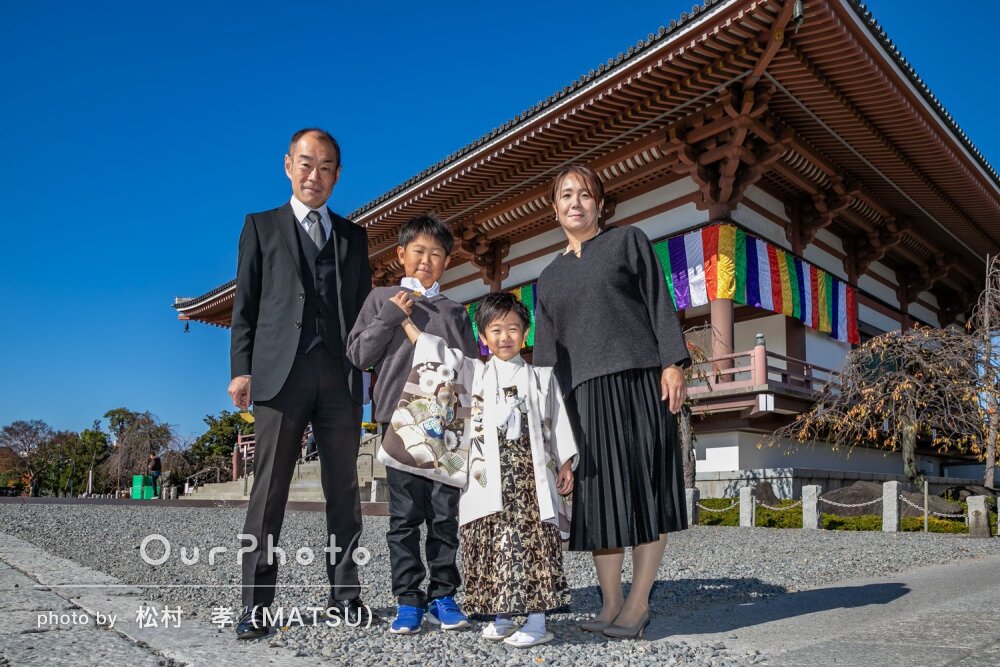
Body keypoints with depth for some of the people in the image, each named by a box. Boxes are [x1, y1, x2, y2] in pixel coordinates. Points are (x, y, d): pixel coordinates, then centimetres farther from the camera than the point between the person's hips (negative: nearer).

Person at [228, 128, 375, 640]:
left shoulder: (353, 236, 18)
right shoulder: (261, 226, 13)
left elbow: (362, 307, 15)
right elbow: (245, 303, 7)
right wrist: (241, 369, -3)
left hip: (341, 379, 3)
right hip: (280, 373, -2)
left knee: (343, 490, 6)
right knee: (269, 491, 1)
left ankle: (344, 595, 16)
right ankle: (255, 605, 9)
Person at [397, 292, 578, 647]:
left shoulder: (542, 377, 13)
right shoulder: (473, 372, 13)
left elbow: (557, 423, 11)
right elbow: (436, 353, 7)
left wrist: (565, 464, 5)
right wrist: (404, 320, 5)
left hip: (530, 472, -1)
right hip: (489, 475, 1)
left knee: (533, 541, -5)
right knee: (492, 541, 3)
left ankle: (536, 621, 2)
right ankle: (501, 616, 18)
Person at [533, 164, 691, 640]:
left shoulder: (627, 241, 11)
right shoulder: (550, 277, 20)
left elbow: (659, 304, 2)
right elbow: (545, 349, 17)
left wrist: (673, 364, -10)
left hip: (638, 379, -3)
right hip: (583, 391, 4)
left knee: (643, 487, -3)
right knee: (598, 495, 1)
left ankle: (638, 603, 5)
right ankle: (610, 602, 10)